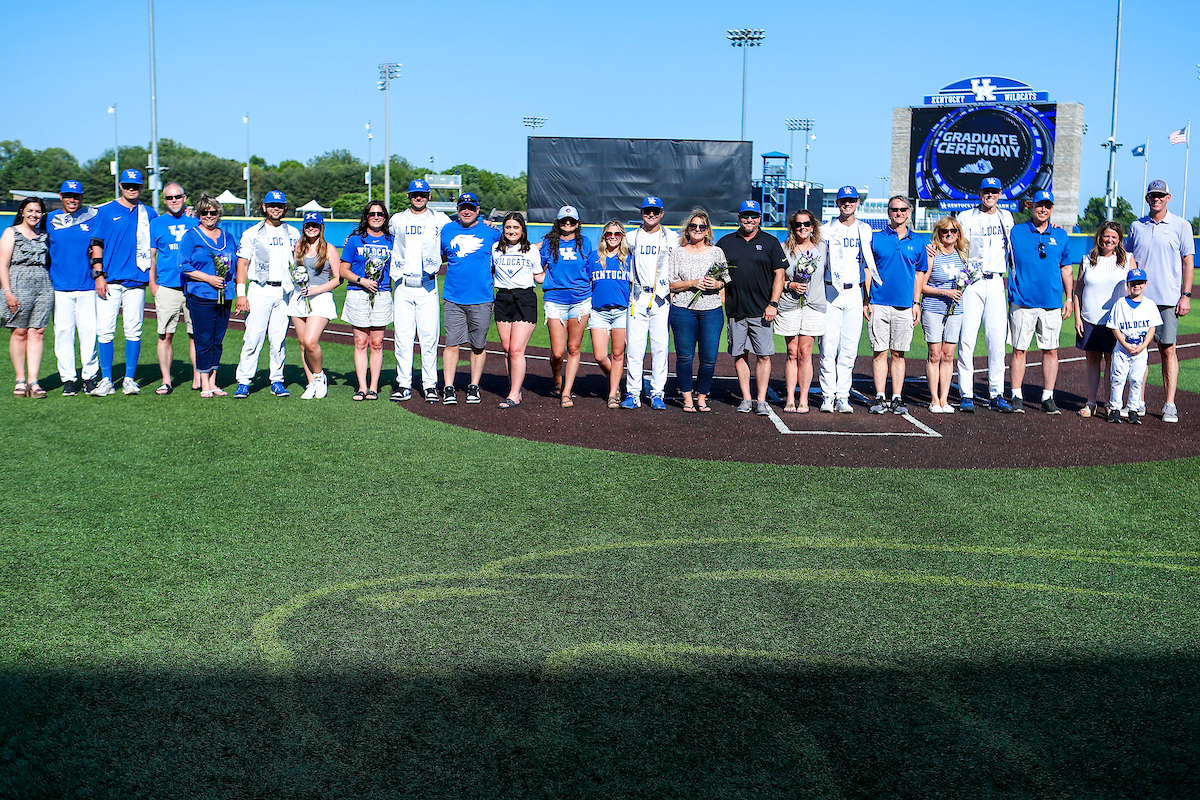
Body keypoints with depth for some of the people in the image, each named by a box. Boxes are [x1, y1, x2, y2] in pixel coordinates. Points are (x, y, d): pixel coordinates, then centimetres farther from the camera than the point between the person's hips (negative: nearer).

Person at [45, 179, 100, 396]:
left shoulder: (93, 216, 6)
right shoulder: (51, 219, 10)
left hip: (87, 284, -1)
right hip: (60, 285, 1)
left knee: (88, 330, -2)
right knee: (63, 331, 1)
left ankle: (90, 376, 8)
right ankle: (68, 378, 8)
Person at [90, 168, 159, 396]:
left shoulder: (149, 214, 12)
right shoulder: (105, 212, 6)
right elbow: (97, 244, 4)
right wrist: (98, 275, -4)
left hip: (136, 281, 2)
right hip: (110, 281, -1)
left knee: (134, 331, 1)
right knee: (105, 330, -3)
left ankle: (129, 379, 10)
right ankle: (106, 381, 4)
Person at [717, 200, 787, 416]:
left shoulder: (770, 242, 6)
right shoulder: (726, 242, 10)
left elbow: (779, 275, 4)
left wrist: (773, 304, -6)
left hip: (761, 310, -2)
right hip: (735, 310, 2)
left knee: (764, 355, -4)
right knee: (739, 355, 4)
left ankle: (761, 400, 1)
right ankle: (746, 399, 12)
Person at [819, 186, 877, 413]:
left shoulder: (865, 230, 11)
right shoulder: (828, 230, 6)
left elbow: (868, 265, 13)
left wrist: (867, 299, 7)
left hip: (855, 292, 1)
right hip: (831, 292, -1)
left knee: (849, 348, -1)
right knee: (828, 346, -5)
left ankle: (843, 396, 5)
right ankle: (828, 395, 3)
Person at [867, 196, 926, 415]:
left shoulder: (917, 242, 10)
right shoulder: (876, 239, 5)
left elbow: (919, 274, 14)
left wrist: (916, 303, 7)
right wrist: (866, 300, -1)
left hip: (904, 306, 1)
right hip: (879, 304, -1)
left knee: (898, 354, 5)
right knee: (880, 352, -1)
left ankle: (897, 398, 9)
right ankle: (880, 398, 3)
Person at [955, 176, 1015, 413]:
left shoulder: (1006, 217, 15)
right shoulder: (966, 217, 4)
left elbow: (1013, 247, 25)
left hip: (996, 284, 3)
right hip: (971, 283, -3)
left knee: (997, 339, -1)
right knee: (967, 338, -6)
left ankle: (997, 395, 3)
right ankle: (966, 395, -1)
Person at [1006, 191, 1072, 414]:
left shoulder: (1060, 235, 11)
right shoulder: (1015, 232, 4)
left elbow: (1066, 268, 16)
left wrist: (1069, 298, 11)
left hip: (1052, 303, 2)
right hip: (1022, 302, -2)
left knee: (1050, 350, 3)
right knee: (1019, 350, -1)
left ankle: (1048, 398, 10)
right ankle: (1017, 397, 6)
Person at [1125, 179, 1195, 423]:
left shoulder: (1181, 226, 4)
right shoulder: (1136, 226, 11)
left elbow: (1188, 262, 3)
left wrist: (1186, 295, -5)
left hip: (1168, 300, -2)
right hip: (1139, 298, 3)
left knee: (1168, 349, -3)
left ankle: (1170, 405, -1)